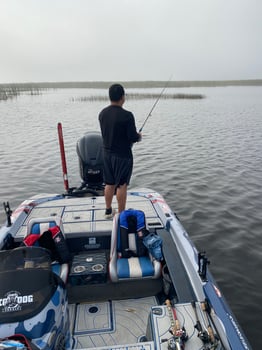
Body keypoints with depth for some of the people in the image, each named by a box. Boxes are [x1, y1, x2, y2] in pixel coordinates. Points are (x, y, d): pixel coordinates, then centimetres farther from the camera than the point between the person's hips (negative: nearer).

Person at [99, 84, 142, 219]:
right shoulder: (127, 115, -19)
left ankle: (108, 210, 31)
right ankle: (121, 214, 17)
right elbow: (133, 137, -17)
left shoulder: (102, 113, 3)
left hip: (107, 153, 6)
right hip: (123, 155, -6)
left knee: (109, 184, 17)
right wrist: (139, 136, 7)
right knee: (122, 185, 6)